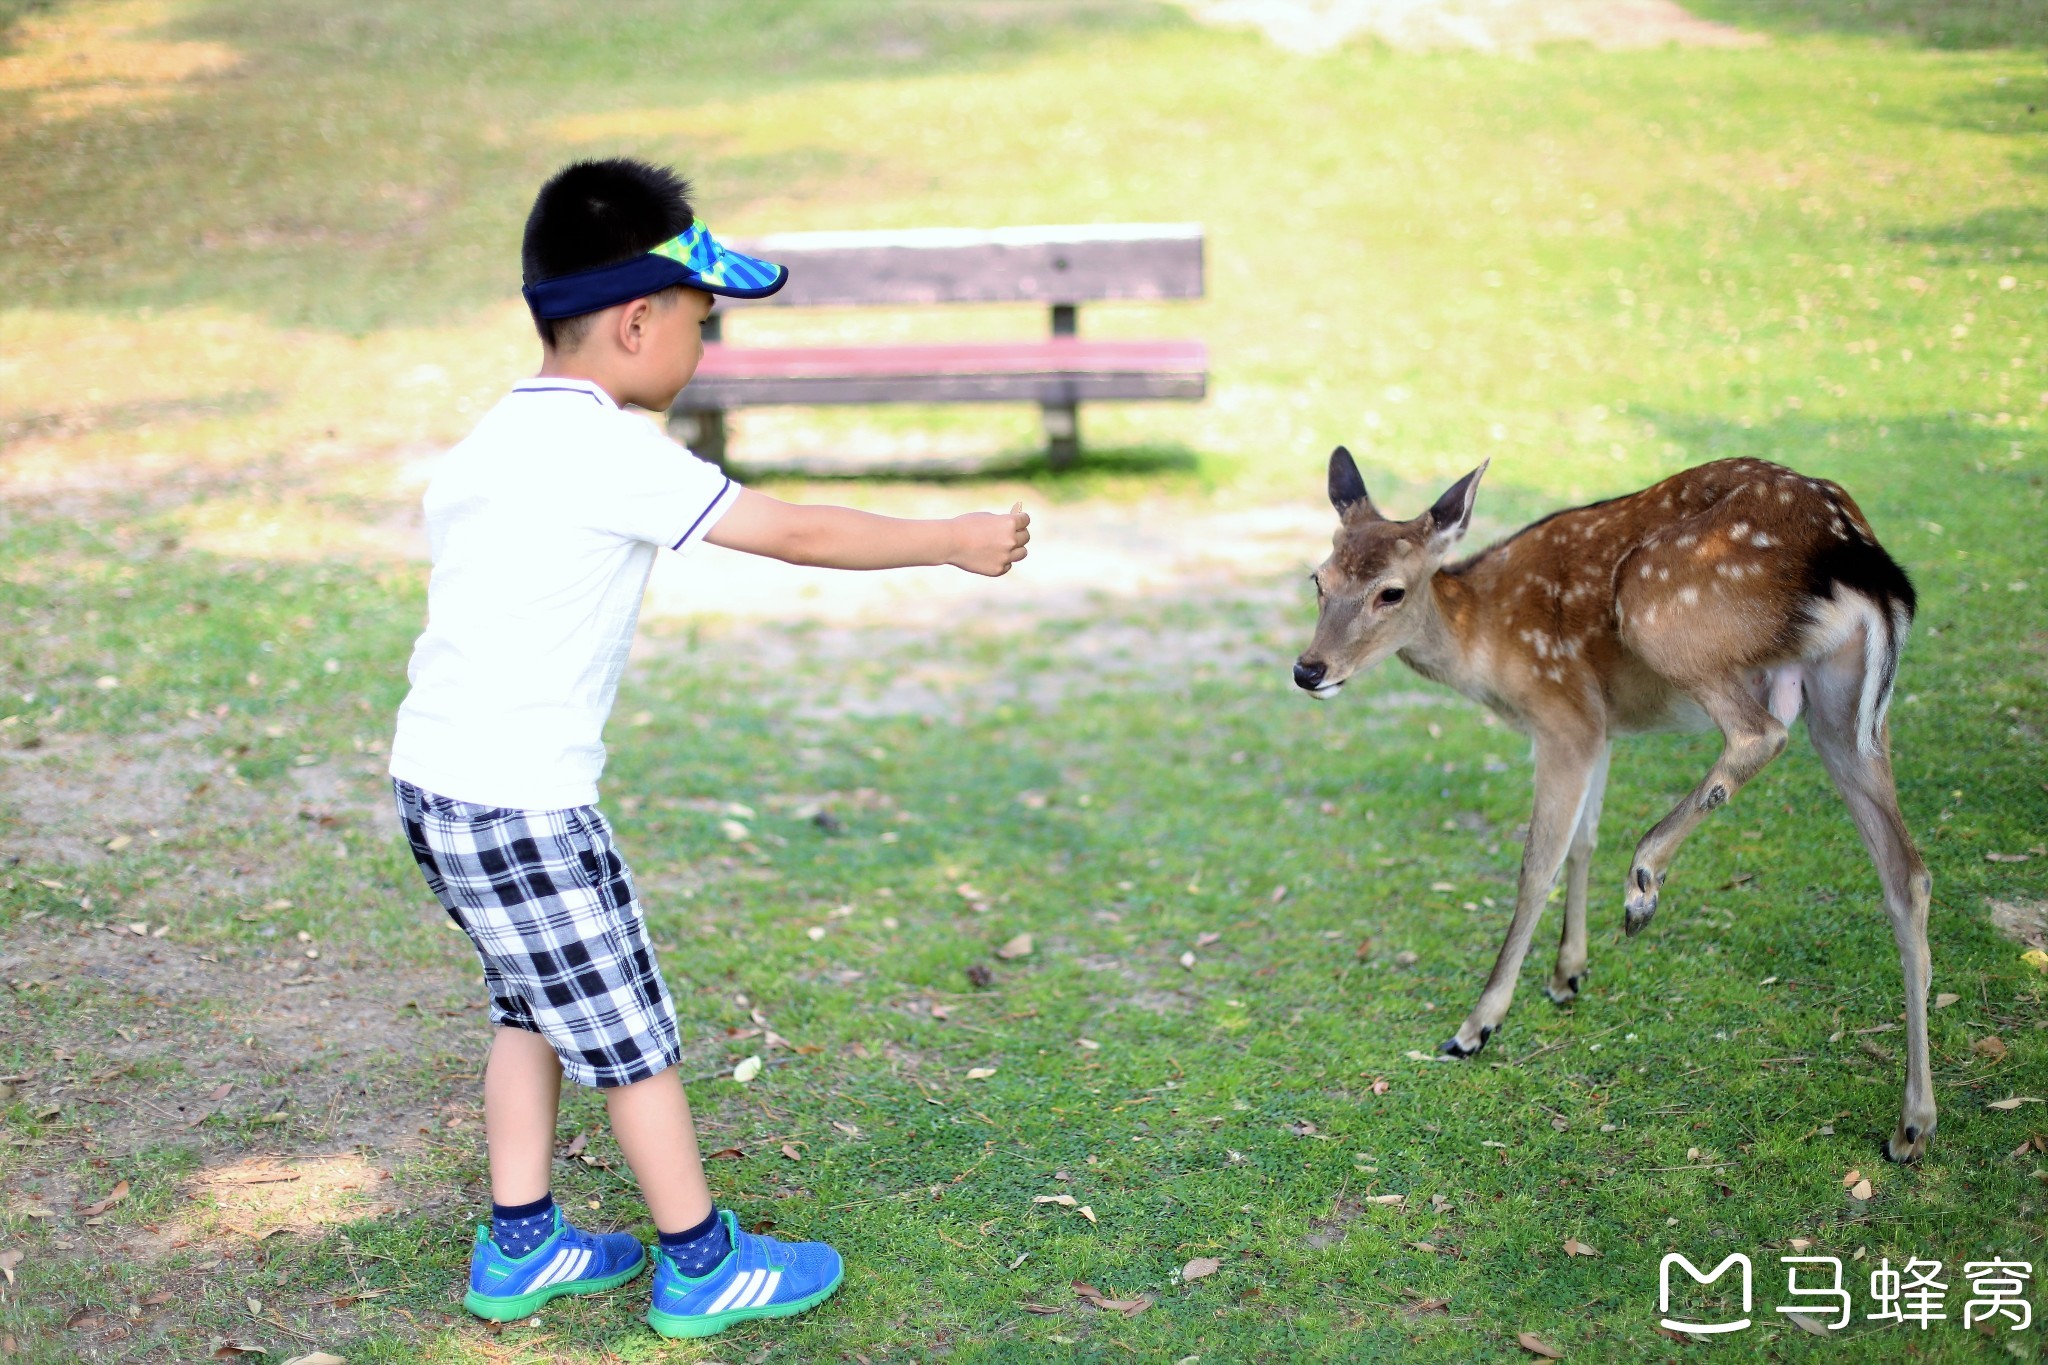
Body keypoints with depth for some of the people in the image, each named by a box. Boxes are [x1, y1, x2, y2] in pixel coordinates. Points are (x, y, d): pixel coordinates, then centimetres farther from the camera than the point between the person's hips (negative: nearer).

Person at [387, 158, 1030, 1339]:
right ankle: (703, 1266, 18)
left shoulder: (503, 436, 10)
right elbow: (795, 534, -14)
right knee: (632, 1032, 4)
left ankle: (520, 1251, 30)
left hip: (441, 778, 9)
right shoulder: (606, 452, -17)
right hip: (520, 800, -9)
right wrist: (955, 541, -3)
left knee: (538, 1012, 20)